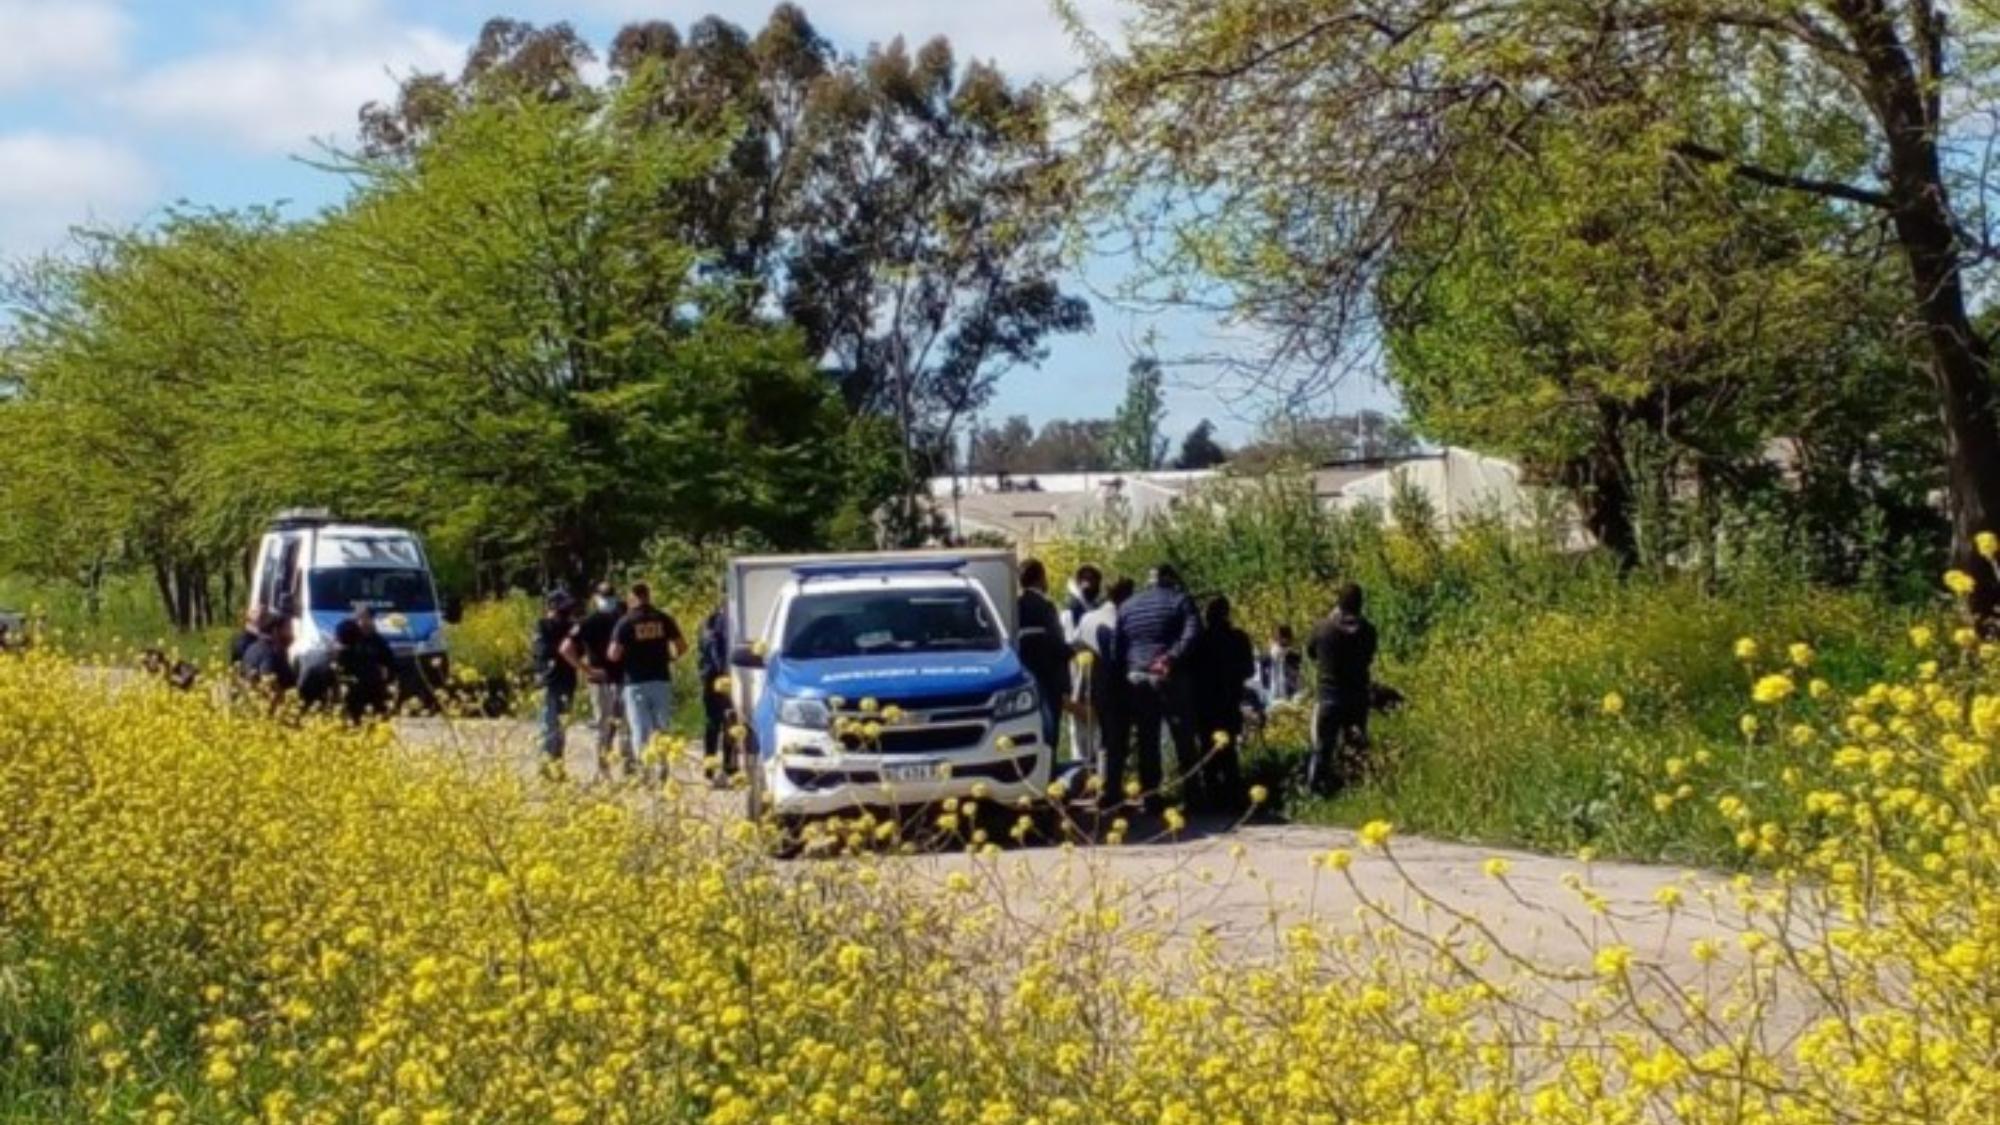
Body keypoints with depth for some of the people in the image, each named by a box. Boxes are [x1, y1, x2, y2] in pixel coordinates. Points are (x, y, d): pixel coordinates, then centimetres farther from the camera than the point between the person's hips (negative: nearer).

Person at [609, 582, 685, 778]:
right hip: (661, 680, 3)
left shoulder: (626, 622, -7)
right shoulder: (664, 620, 3)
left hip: (636, 682, -3)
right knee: (662, 728, 12)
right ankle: (663, 768, 10)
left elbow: (614, 655, -12)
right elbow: (682, 646, 3)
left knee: (640, 730, 0)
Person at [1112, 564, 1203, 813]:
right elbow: (1192, 632, -15)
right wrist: (1172, 657, -17)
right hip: (1169, 678, -3)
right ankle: (1192, 797, 0)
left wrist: (1125, 670, 13)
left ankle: (1150, 798, 4)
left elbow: (1117, 645, 12)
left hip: (1136, 679, 4)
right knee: (1183, 739, 2)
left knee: (1146, 742, 6)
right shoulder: (1179, 600, 1)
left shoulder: (1126, 606, 14)